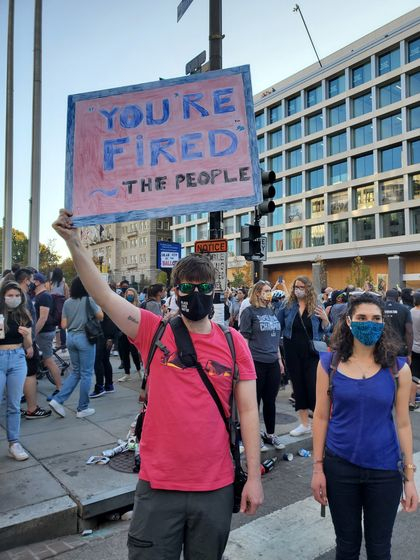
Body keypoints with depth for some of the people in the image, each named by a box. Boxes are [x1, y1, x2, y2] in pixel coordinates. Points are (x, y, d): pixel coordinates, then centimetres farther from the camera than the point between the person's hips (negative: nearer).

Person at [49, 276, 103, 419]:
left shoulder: (67, 302, 4)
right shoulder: (88, 300, -11)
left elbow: (63, 325, 4)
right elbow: (100, 316, -3)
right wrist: (97, 305, 11)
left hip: (71, 337, 6)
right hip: (84, 337, -6)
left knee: (75, 371, 18)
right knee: (86, 373, 4)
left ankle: (58, 400, 9)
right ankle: (83, 408, 11)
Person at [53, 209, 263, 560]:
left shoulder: (234, 343, -4)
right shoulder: (154, 332, -6)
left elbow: (248, 412, -2)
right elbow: (103, 294, -15)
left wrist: (254, 476, -2)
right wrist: (74, 241, -24)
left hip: (216, 487, 2)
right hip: (158, 484, -1)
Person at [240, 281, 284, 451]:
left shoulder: (272, 311, 12)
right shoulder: (249, 312, -6)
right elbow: (244, 338, -8)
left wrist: (279, 359, 17)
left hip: (273, 363, 6)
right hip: (256, 362, -6)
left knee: (270, 400, 14)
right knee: (254, 401, 6)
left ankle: (270, 434, 29)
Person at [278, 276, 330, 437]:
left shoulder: (317, 307, -1)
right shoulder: (287, 307, 1)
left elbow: (325, 330, 4)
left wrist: (325, 319, -15)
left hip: (311, 353, -2)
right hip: (293, 354, 2)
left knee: (313, 387, -3)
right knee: (298, 387, 11)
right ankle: (304, 424, 26)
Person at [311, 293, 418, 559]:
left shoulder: (398, 368, -6)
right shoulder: (329, 363, -7)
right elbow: (321, 416, -3)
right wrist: (318, 467, -2)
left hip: (384, 469, 0)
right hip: (339, 466, 0)